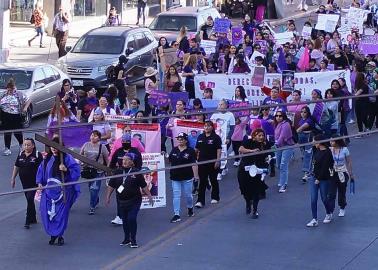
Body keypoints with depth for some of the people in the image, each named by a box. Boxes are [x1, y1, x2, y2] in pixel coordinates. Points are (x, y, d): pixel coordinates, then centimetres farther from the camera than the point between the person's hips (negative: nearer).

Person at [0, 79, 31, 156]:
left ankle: (21, 145, 34)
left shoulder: (19, 94, -2)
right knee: (7, 132, 5)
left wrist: (25, 108, -13)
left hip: (16, 116, -2)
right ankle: (7, 149, 12)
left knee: (17, 132, 6)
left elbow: (28, 101, 2)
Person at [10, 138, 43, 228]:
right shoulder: (20, 155, 5)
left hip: (34, 182, -6)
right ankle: (33, 219, 26)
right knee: (29, 200, 14)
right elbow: (16, 167, 14)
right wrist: (13, 179, 13)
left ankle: (28, 221, -6)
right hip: (24, 182, 6)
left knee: (30, 199, -12)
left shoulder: (37, 155, -11)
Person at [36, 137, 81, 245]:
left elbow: (76, 169, -11)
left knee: (61, 213, -2)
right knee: (46, 211, 0)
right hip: (49, 190, 5)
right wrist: (40, 182, 8)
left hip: (63, 191, -5)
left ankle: (59, 235, 15)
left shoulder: (67, 158, -8)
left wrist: (66, 170, -25)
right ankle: (53, 234, 17)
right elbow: (41, 170, 19)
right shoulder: (47, 159, 8)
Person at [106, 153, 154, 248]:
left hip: (134, 201, -4)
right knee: (125, 220, 11)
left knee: (132, 219, -13)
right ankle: (127, 239, 25)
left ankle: (133, 240, -3)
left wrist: (149, 196, 1)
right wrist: (108, 197, 7)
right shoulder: (118, 172, 4)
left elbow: (143, 186, 2)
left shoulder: (136, 172, -3)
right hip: (122, 201, 4)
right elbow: (111, 185, 9)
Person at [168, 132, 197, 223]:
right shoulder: (174, 150, 6)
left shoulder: (190, 151, -5)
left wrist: (196, 175, -11)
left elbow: (193, 164, -7)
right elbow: (169, 161, 17)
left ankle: (190, 208, 39)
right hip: (175, 177, 3)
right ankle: (176, 215, 1)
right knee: (176, 196, 0)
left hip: (187, 177, -3)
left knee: (188, 195, 11)